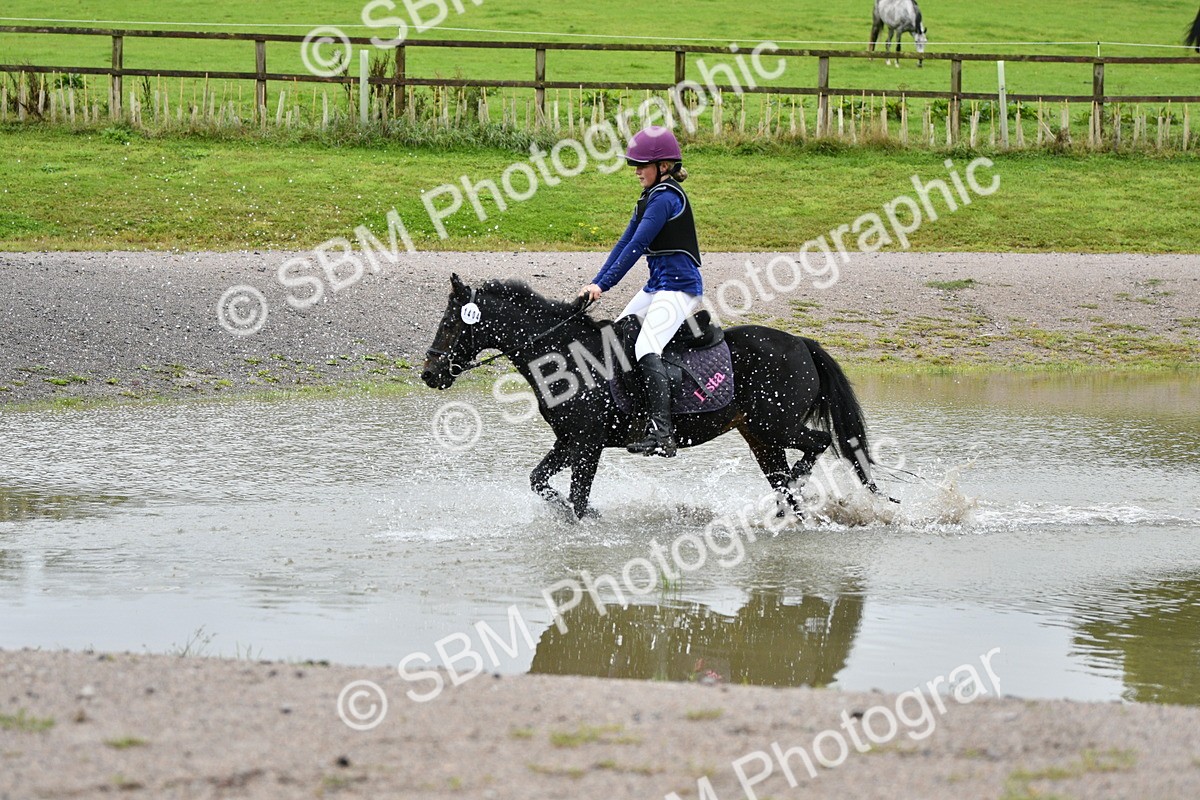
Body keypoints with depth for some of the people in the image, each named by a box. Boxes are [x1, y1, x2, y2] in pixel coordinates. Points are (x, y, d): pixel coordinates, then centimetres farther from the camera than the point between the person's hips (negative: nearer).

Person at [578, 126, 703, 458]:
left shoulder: (666, 197, -14)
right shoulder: (651, 197, 17)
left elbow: (637, 246, -18)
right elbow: (625, 243, 16)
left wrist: (604, 285, -17)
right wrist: (596, 282, 9)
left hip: (679, 287, -11)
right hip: (658, 286, 11)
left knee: (645, 349, -27)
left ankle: (661, 434, -38)